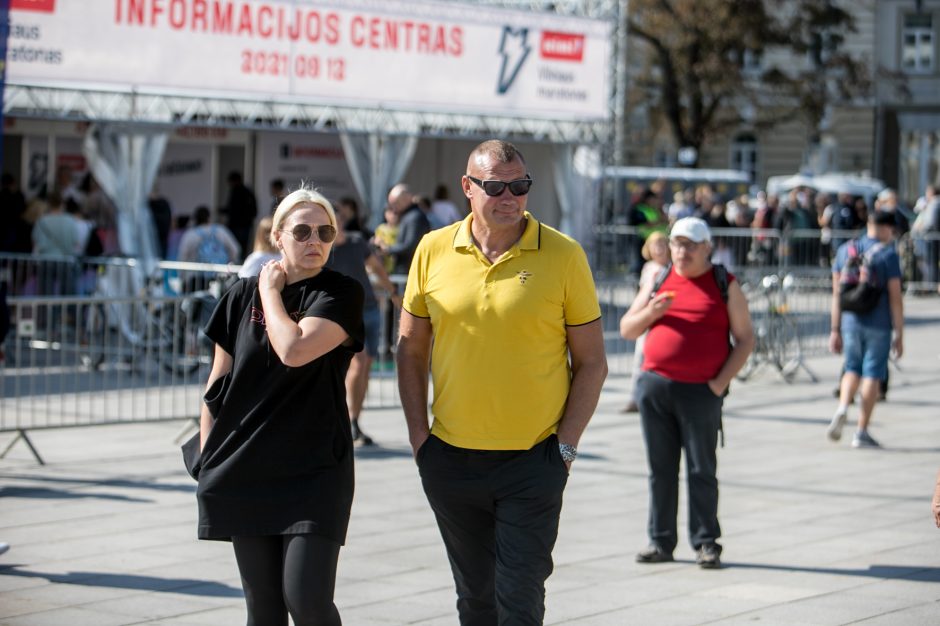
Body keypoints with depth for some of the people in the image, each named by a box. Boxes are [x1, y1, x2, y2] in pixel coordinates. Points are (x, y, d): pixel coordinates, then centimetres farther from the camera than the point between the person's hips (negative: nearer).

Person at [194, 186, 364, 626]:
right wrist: (207, 461, 7)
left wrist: (272, 292, -6)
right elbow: (216, 386, 11)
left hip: (314, 472, -3)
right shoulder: (242, 296, 7)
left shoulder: (341, 294, -4)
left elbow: (294, 350, -21)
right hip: (244, 472, 3)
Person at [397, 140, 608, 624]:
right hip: (451, 458, 3)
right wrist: (418, 434, 4)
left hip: (533, 461, -3)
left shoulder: (563, 255, -6)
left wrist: (565, 445, -7)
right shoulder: (433, 250, 1)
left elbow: (591, 362, -1)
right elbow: (411, 347, 11)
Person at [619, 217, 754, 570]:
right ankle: (661, 541, 14)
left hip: (699, 392, -3)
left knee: (701, 470, 0)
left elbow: (745, 339, 3)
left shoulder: (725, 286, 5)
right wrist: (650, 312, -7)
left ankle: (706, 544, 7)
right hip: (654, 386, 3)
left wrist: (720, 382, -8)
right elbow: (626, 330, 14)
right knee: (660, 469, 7)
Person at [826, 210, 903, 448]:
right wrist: (899, 335, -4)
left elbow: (837, 293, 8)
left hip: (850, 321, 4)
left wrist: (835, 330, 13)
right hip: (878, 325, -4)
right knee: (872, 374, 3)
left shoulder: (845, 250, 7)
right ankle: (861, 432, 3)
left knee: (853, 369, 18)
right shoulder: (888, 254, -7)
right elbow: (895, 298, -9)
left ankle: (842, 408, -8)